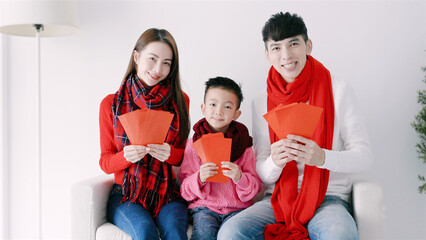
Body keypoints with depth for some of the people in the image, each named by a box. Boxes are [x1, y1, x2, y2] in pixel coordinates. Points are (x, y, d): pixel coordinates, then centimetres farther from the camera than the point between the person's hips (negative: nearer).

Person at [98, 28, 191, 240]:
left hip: (167, 193, 1)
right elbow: (105, 162, 5)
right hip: (126, 195, 0)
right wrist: (126, 156, -18)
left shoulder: (180, 101, 5)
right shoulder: (111, 103, 2)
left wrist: (170, 153, -14)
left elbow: (185, 155, 9)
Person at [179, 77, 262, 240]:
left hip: (237, 208, 0)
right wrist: (199, 179, -16)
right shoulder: (194, 144, 5)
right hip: (204, 207, 0)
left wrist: (240, 178, -17)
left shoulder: (243, 143, 5)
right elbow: (185, 191, 5)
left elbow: (254, 189, 4)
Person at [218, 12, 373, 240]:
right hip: (278, 199, 3)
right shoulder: (261, 103, 6)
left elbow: (363, 156, -4)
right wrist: (274, 162, -19)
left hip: (328, 198, -3)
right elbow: (263, 176, 5)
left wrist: (322, 157, -24)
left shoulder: (338, 91, -1)